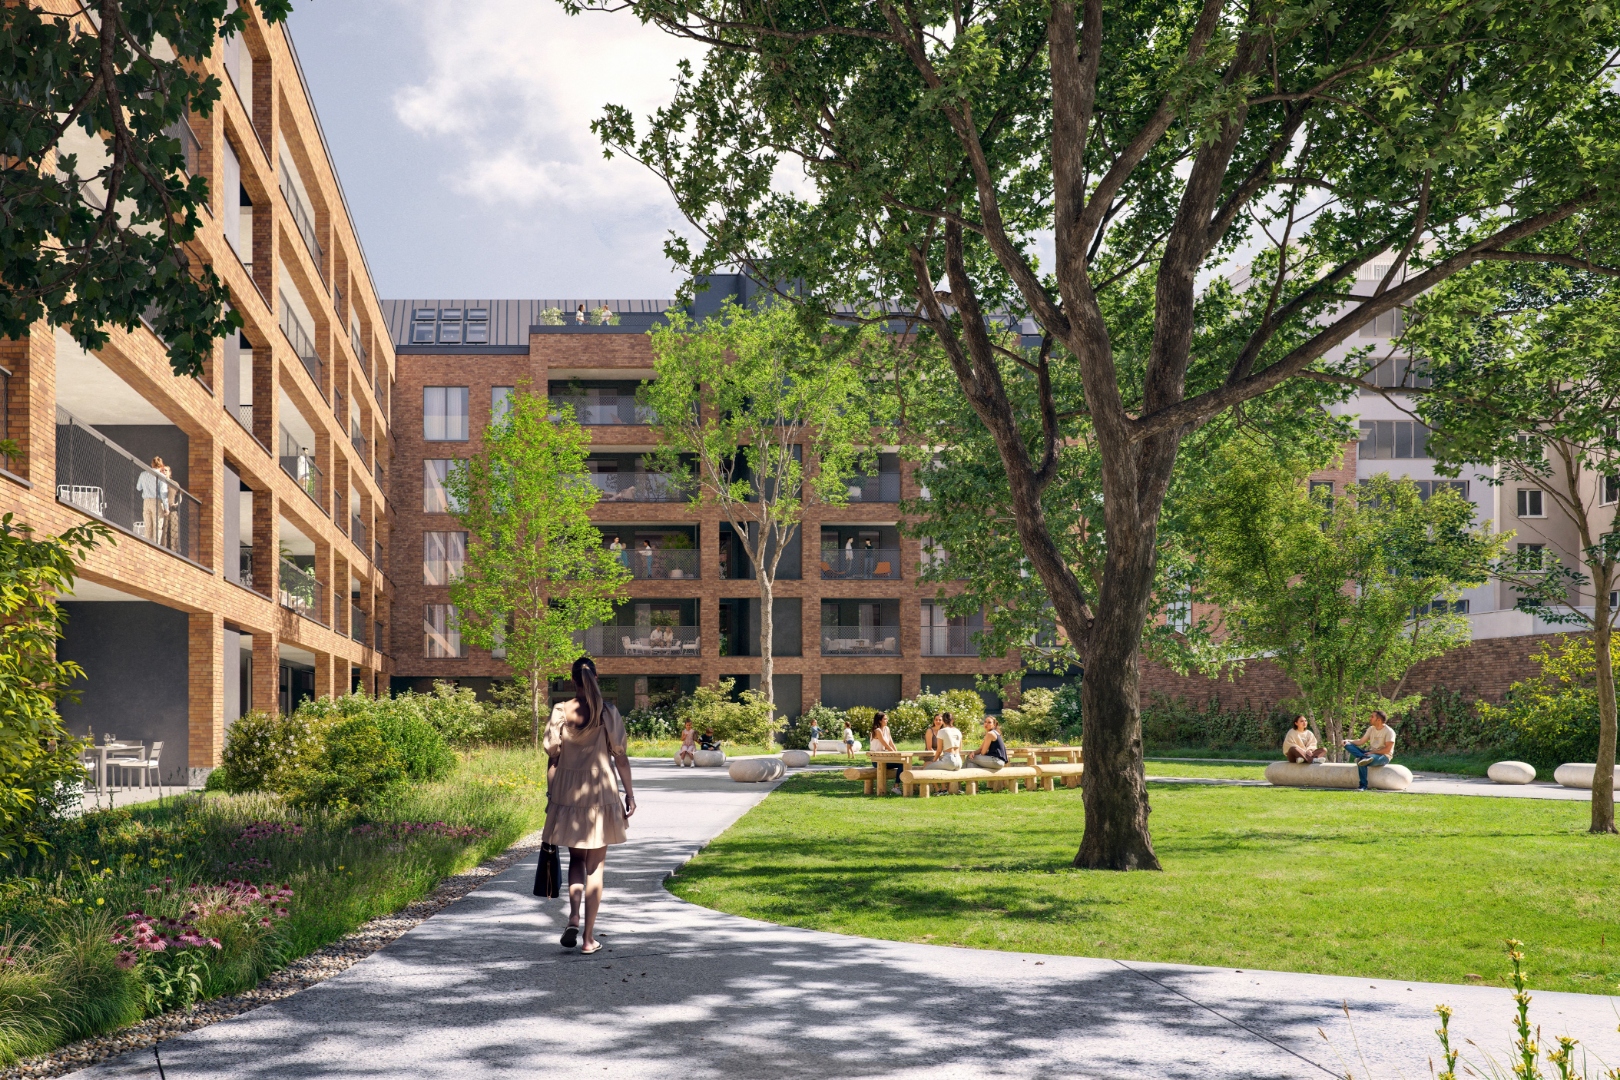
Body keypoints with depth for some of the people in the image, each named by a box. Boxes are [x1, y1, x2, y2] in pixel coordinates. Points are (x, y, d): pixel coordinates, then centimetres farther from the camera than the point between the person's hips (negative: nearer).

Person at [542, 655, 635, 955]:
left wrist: (550, 795, 7)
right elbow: (620, 756, -4)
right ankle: (589, 937, 6)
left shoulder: (560, 712, -2)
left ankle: (573, 919, -3)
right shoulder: (607, 712, -5)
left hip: (567, 793, 1)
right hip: (600, 792, -1)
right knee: (595, 865, 6)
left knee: (576, 858, 18)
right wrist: (629, 793, 4)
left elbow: (553, 756, -1)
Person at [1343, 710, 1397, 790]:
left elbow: (1387, 750, -17)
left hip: (1383, 756, -8)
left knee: (1360, 761, -39)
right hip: (1370, 753, 8)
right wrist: (1349, 741, -4)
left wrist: (1373, 752, -21)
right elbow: (1361, 741, 12)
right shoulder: (1371, 729, 12)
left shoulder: (1389, 731, -10)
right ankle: (1365, 758, -37)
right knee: (1348, 745, -16)